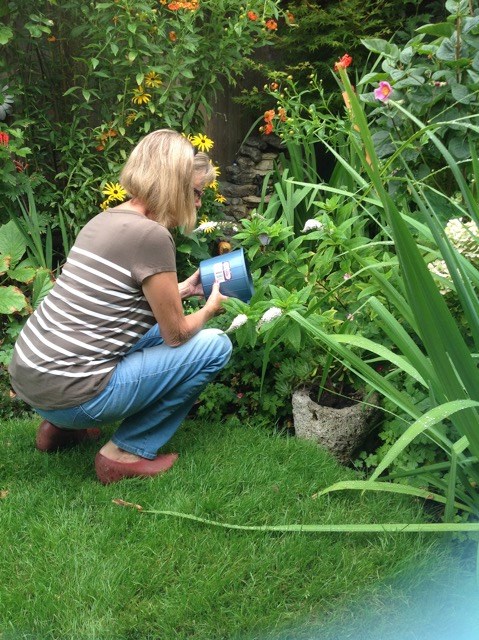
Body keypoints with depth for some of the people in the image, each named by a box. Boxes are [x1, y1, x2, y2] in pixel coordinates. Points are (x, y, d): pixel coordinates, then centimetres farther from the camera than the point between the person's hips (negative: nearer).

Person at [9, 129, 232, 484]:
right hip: (67, 393, -9)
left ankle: (62, 427, 22)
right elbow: (176, 334, -8)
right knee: (215, 344, -1)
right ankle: (127, 452, 4)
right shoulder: (151, 235, -17)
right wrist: (210, 308, 11)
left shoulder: (106, 219, 9)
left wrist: (182, 289, 22)